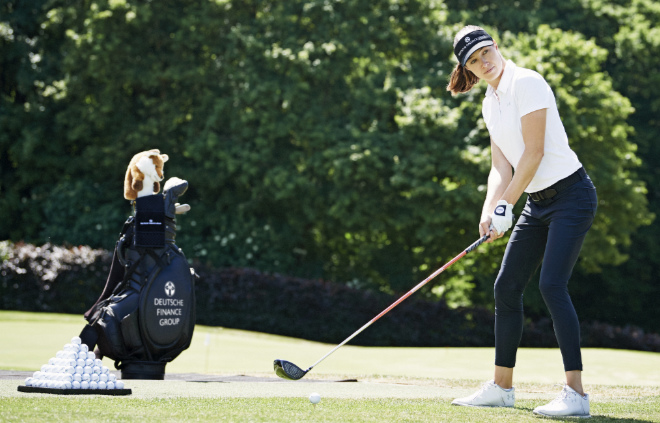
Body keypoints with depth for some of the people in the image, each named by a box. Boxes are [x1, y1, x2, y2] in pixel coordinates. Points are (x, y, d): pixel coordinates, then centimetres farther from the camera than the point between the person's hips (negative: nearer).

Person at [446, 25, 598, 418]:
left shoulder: (525, 83, -14)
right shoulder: (490, 103, 12)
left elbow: (534, 152, -17)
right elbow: (501, 166, 8)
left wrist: (508, 204, -12)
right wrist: (490, 209, -9)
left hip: (571, 194, -9)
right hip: (537, 202, 9)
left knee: (552, 284, -19)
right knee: (507, 286, 8)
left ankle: (576, 393, -19)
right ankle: (502, 387, 19)